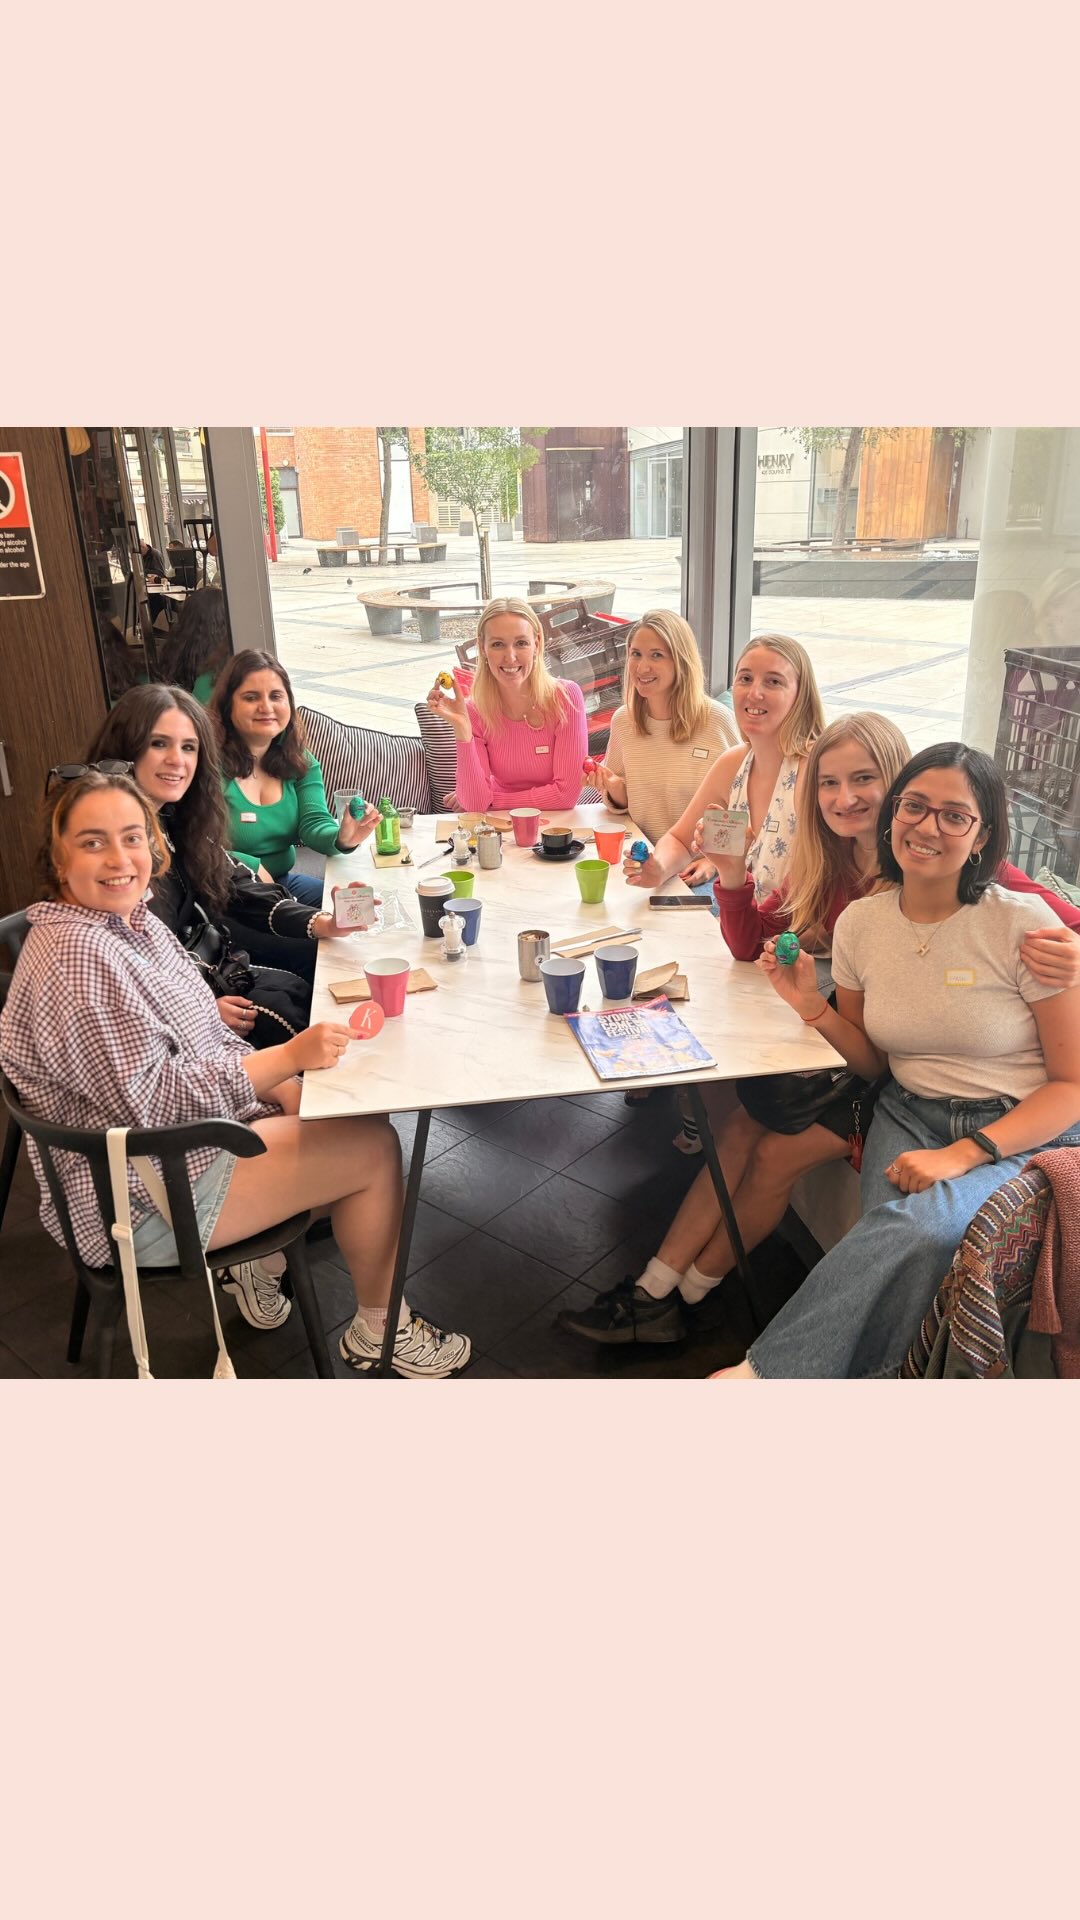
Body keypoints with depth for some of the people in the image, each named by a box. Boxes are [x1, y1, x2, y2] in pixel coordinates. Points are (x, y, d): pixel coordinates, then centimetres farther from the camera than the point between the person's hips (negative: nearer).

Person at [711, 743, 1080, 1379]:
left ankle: (761, 1373, -22)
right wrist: (813, 1007, -6)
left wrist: (962, 1154, -19)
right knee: (913, 1242, -31)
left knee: (917, 1223, -33)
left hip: (1021, 1132, -3)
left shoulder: (1022, 925, -13)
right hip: (910, 1114, 3)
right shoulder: (860, 923, 0)